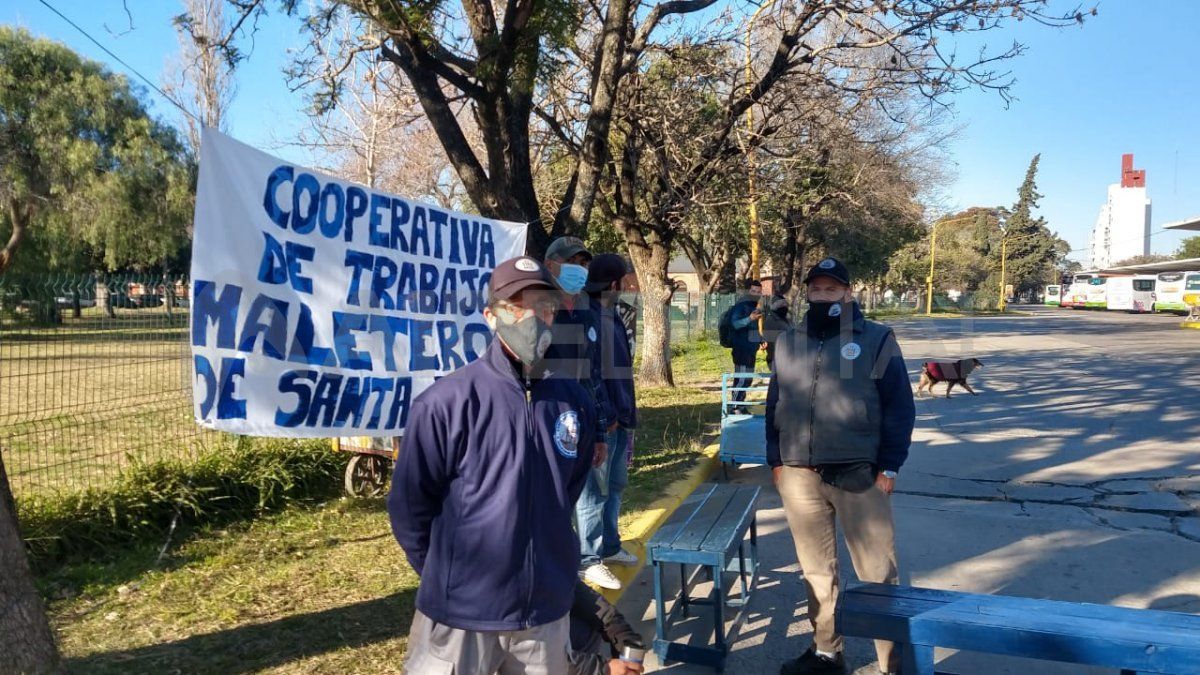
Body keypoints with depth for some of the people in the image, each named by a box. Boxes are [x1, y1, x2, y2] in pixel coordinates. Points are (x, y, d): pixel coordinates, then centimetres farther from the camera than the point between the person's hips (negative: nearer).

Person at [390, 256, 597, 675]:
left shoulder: (573, 401, -1)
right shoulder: (446, 402, -15)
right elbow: (409, 505, -7)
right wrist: (445, 576, 2)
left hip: (547, 611, 4)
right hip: (459, 612, -4)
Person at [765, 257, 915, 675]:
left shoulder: (876, 340, -1)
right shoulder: (788, 343, 11)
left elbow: (900, 406, -3)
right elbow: (774, 405, 15)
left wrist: (889, 466, -7)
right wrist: (775, 460, 9)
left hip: (859, 475, -4)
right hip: (799, 475, 4)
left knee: (877, 573, 2)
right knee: (816, 570, 15)